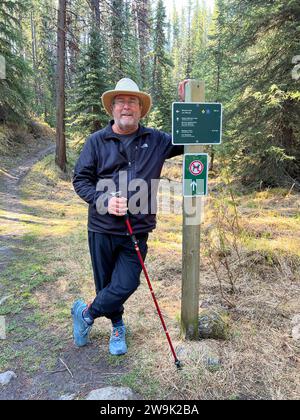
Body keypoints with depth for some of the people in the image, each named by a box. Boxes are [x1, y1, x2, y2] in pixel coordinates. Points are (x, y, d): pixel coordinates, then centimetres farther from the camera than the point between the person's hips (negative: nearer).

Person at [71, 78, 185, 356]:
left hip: (137, 231, 1)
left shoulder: (156, 140, 6)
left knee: (126, 285, 0)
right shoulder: (96, 141, 1)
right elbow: (80, 179, 2)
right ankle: (117, 327, 41)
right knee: (106, 283, 13)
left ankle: (85, 314, 29)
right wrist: (104, 200, -15)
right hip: (102, 229, 0)